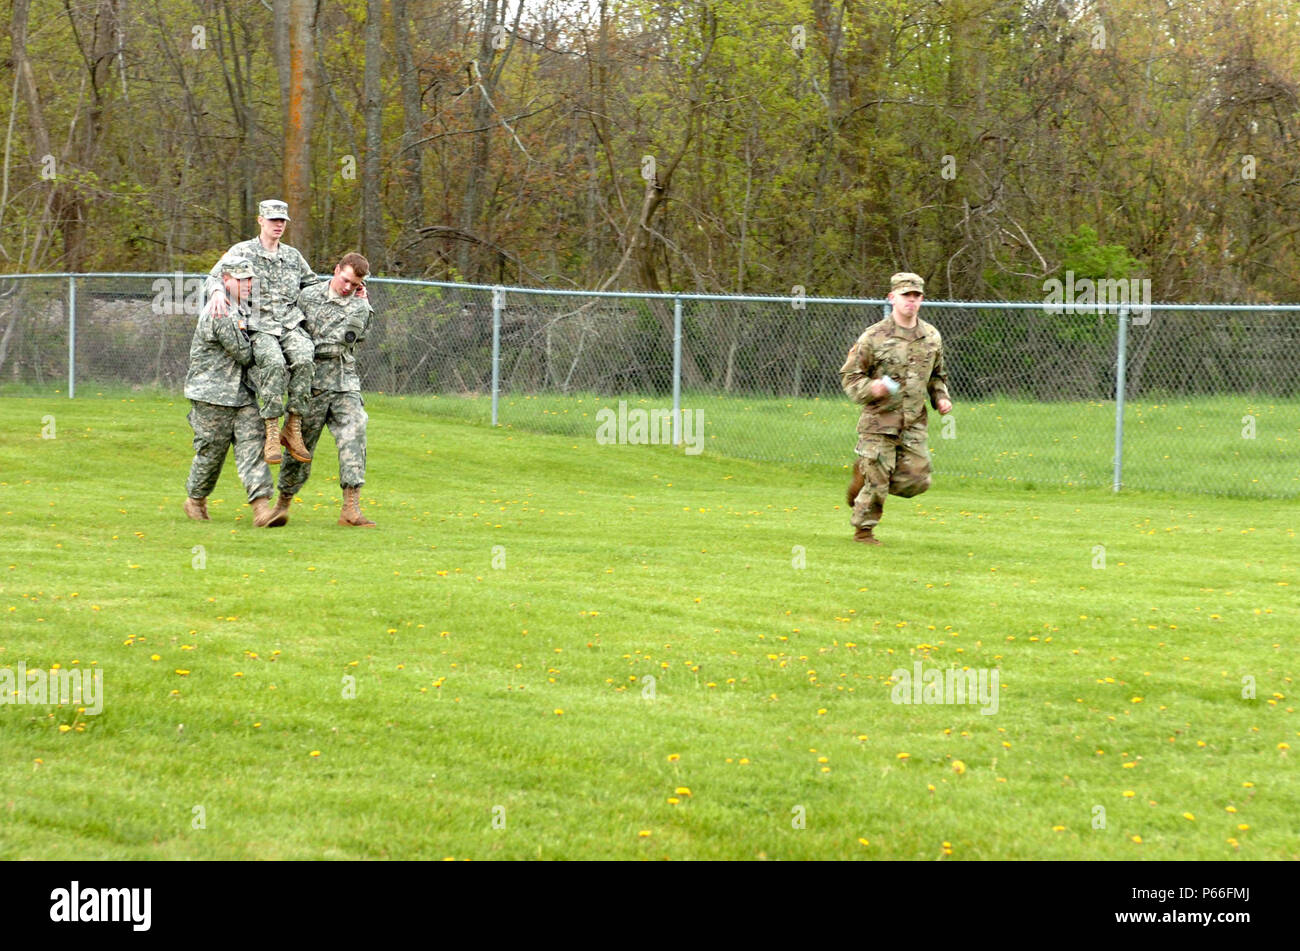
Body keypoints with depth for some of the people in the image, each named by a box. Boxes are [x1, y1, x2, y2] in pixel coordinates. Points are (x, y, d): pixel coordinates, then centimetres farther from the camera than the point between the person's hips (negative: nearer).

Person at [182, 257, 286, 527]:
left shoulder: (242, 309, 12)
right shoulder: (220, 314, -19)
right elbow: (244, 355, -17)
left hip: (242, 393, 8)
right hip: (212, 394, -8)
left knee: (252, 445, -6)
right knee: (211, 451, 5)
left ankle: (261, 507, -14)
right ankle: (195, 500, 27)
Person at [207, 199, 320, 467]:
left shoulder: (292, 256, 19)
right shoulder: (242, 252, 7)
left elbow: (313, 286, 31)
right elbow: (213, 278, 3)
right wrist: (218, 292, -21)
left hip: (291, 324, 3)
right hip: (259, 327, -3)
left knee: (303, 360, -30)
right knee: (274, 364, -34)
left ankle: (293, 429, -22)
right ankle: (271, 430, -26)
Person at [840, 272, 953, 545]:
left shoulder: (931, 337, 9)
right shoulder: (874, 337, -5)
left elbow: (937, 376, 24)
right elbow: (849, 375, 0)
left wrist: (941, 398, 6)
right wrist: (870, 388, -19)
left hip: (914, 423, 4)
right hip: (879, 420, -4)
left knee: (917, 480, -2)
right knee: (876, 482, -4)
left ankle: (865, 472, 23)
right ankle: (863, 530, 18)